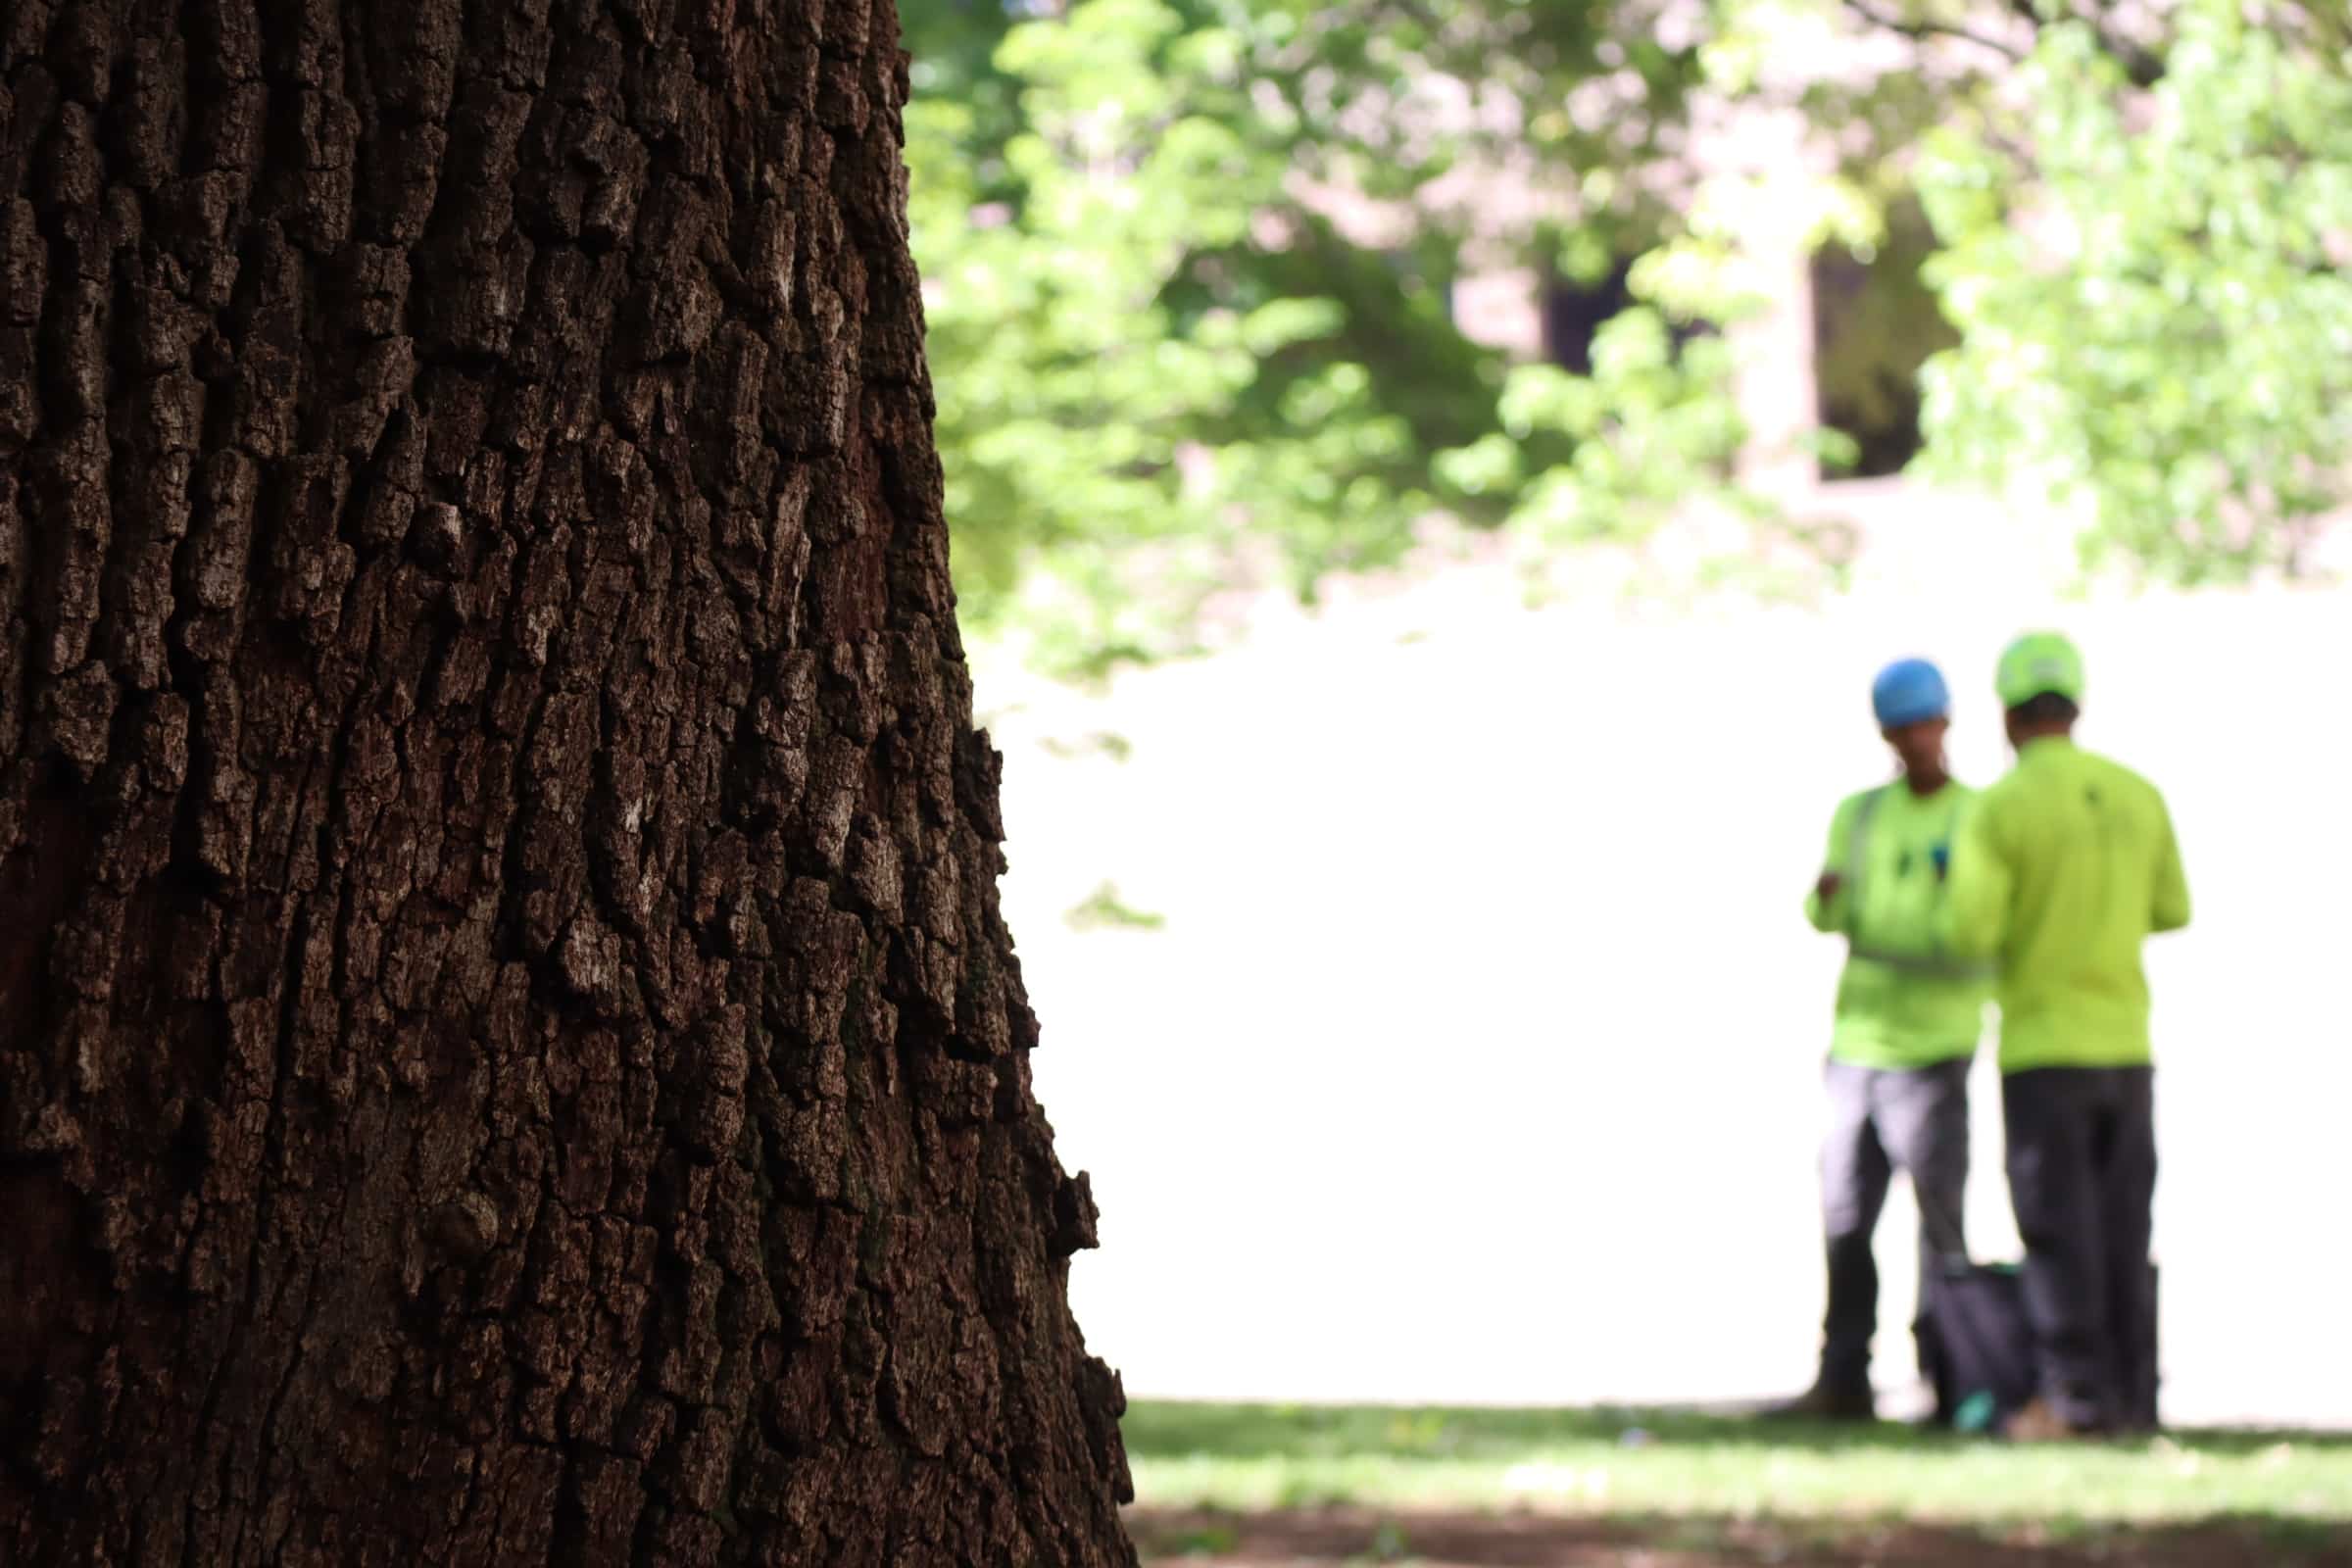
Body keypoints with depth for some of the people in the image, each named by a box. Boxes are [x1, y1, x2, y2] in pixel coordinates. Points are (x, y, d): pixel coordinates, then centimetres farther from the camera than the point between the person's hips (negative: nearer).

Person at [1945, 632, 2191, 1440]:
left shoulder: (2002, 809, -11)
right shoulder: (2138, 797, 3)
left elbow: (1971, 932, -15)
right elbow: (2171, 911, 12)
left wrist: (1964, 885, 6)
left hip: (2043, 1046, -4)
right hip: (2127, 1041, 4)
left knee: (2058, 1227, -1)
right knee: (2123, 1228, 9)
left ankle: (2076, 1394, -3)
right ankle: (2133, 1395, 10)